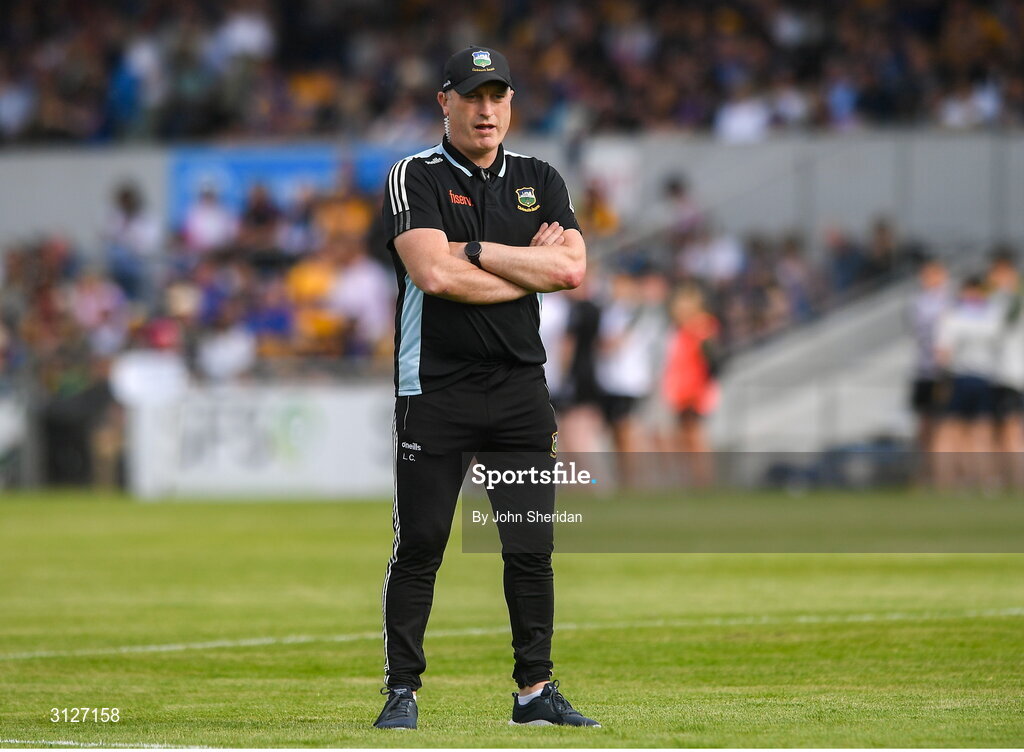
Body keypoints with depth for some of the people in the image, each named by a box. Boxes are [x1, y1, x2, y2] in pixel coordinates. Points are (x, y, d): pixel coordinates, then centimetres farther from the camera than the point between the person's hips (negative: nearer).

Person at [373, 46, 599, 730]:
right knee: (420, 548, -5)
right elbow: (435, 274, -18)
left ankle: (536, 690, 13)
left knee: (533, 546, 6)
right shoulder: (416, 178, -2)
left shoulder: (540, 181, 11)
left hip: (521, 385, 4)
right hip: (436, 386, -4)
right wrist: (530, 266, -9)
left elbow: (572, 268, -5)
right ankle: (401, 692, 1)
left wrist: (475, 251, -10)